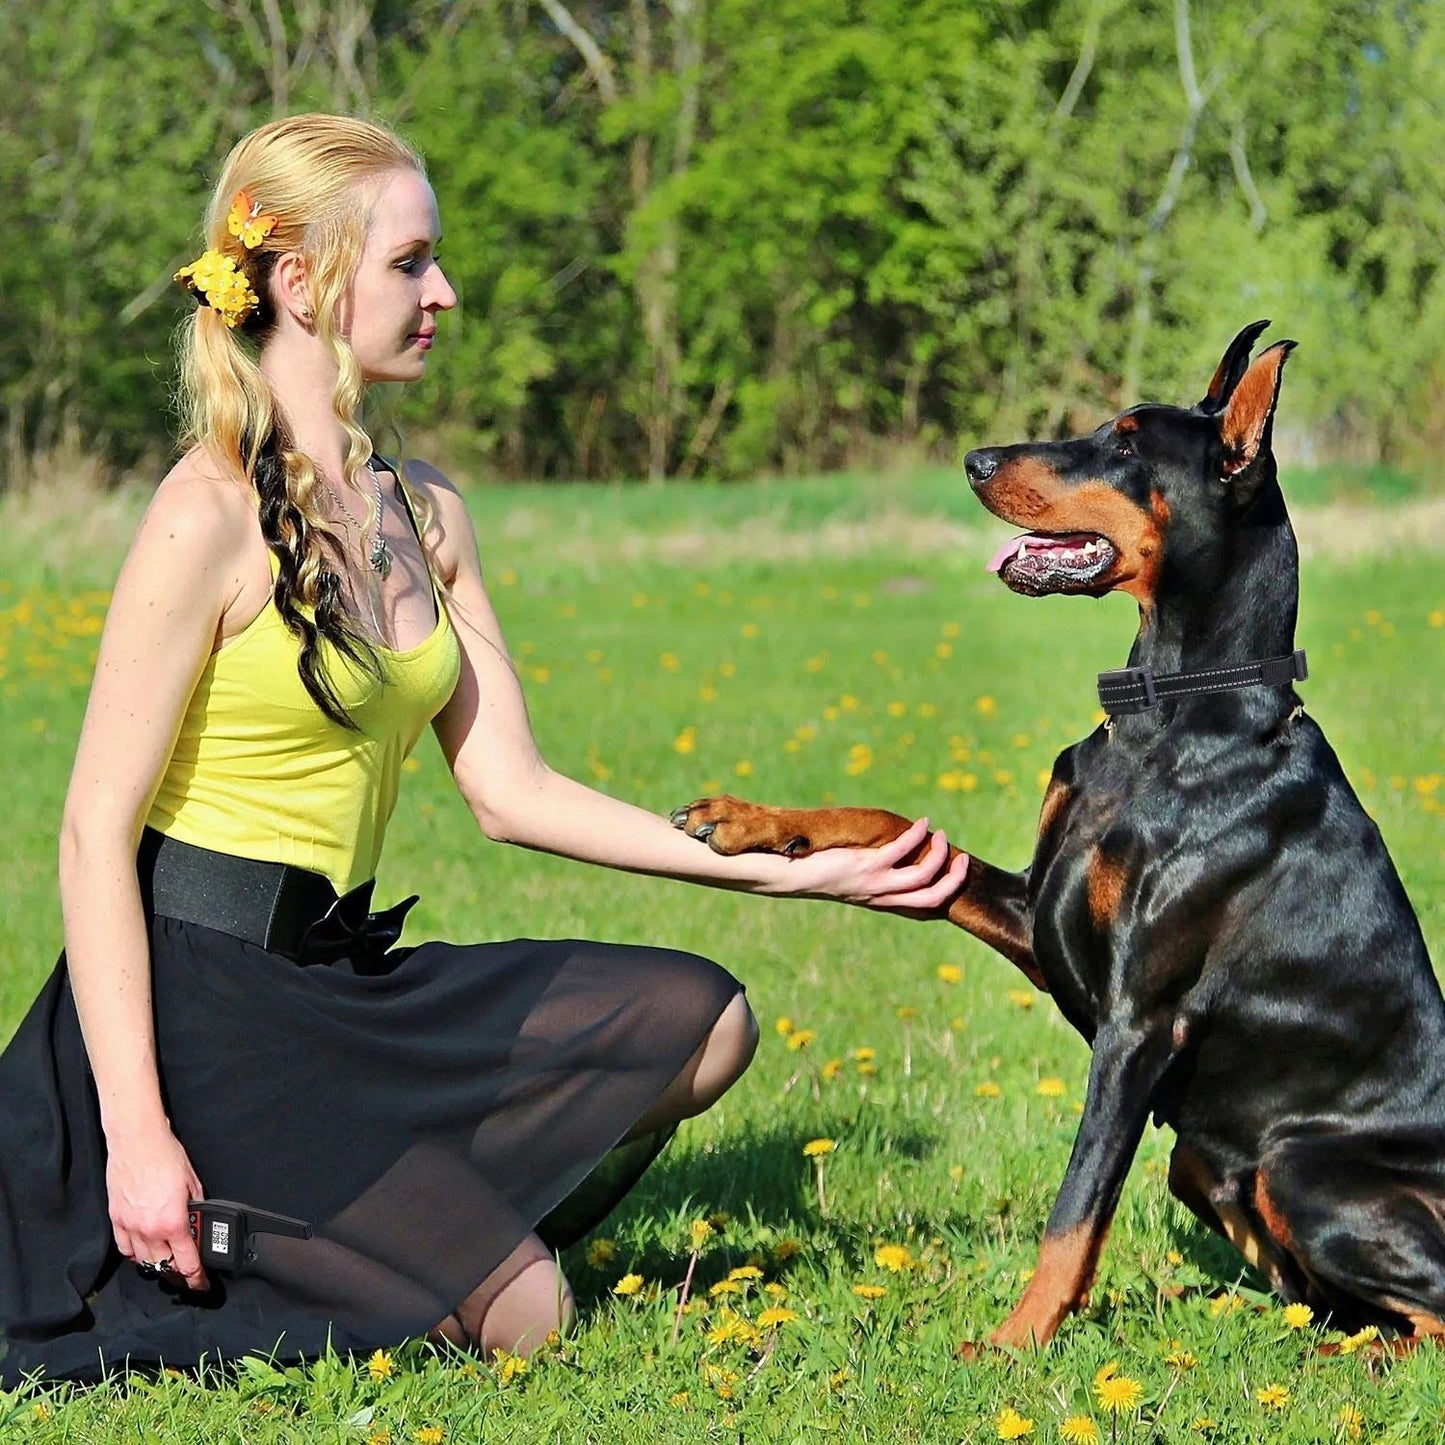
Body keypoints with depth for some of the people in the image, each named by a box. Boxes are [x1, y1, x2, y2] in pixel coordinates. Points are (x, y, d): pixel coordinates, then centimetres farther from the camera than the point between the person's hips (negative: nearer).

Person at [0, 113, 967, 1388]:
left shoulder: (426, 514, 9)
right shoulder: (210, 518, -15)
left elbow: (510, 790, 9)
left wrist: (793, 869, 2)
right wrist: (137, 1133, -23)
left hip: (346, 980, 8)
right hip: (194, 997, -8)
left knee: (701, 1022, 0)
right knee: (519, 1318, -14)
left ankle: (414, 1232, 5)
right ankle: (163, 1268, 1)